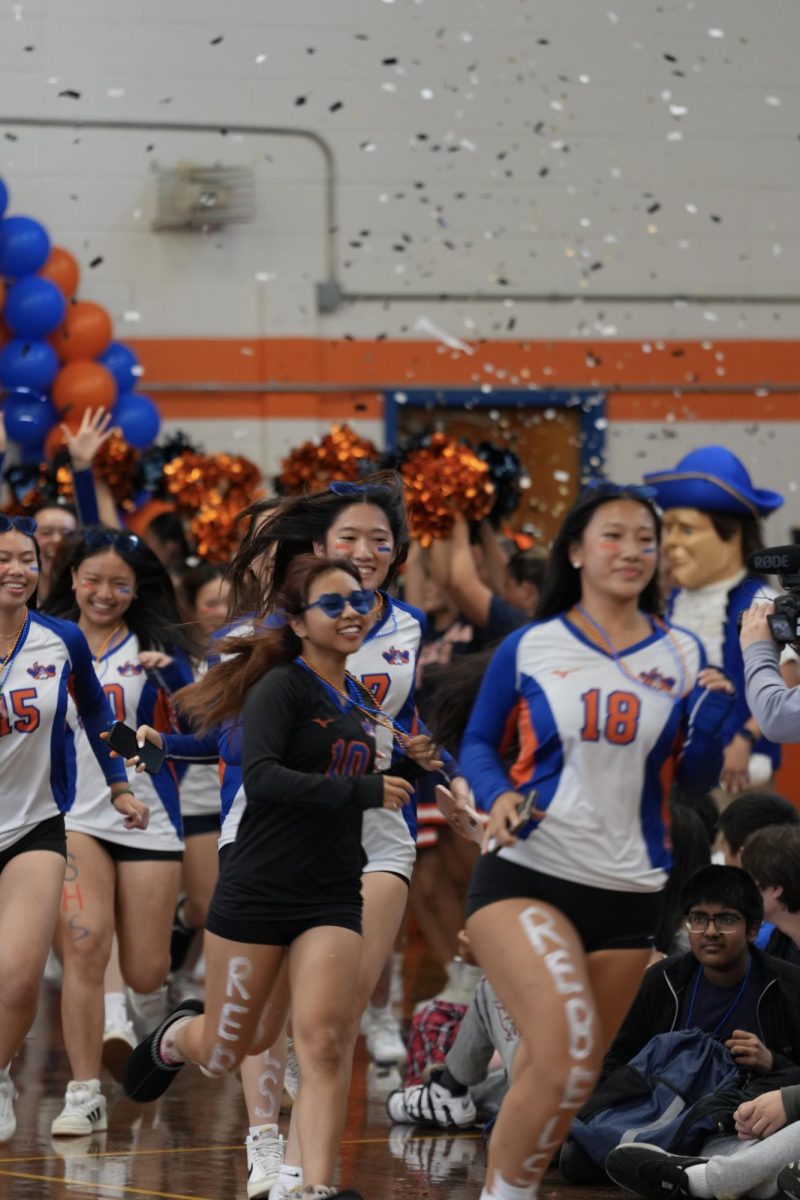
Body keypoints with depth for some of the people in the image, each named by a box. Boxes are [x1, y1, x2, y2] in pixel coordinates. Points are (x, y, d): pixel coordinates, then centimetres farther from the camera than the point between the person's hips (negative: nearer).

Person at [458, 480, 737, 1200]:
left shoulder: (683, 655, 7)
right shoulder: (529, 648, 2)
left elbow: (696, 781, 10)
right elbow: (478, 744, 11)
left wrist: (711, 720, -10)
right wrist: (497, 794, -11)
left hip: (627, 893, 4)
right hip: (525, 875, -4)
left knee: (570, 1073, 12)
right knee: (565, 1058, -24)